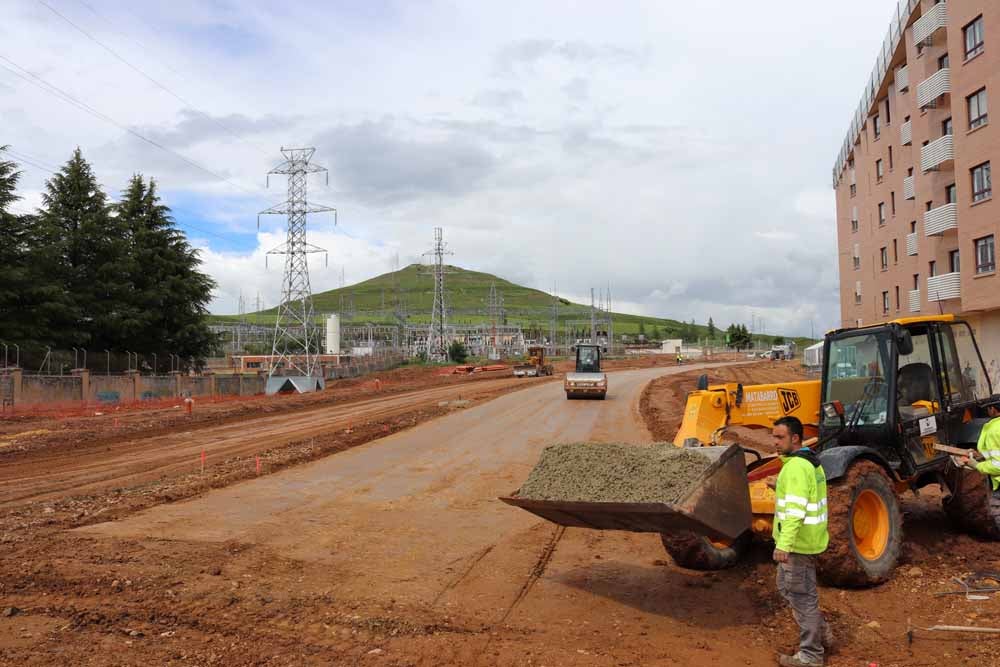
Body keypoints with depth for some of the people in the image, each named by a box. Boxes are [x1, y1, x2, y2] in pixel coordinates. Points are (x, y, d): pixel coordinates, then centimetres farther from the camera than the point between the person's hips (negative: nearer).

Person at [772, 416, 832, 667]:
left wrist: (784, 544, -33)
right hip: (808, 537, 10)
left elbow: (795, 508, -29)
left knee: (802, 596, 2)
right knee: (786, 587, 21)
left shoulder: (796, 466, -21)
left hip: (798, 542, -10)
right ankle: (821, 633, 30)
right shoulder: (811, 462, 11)